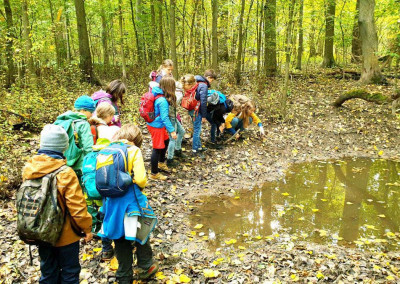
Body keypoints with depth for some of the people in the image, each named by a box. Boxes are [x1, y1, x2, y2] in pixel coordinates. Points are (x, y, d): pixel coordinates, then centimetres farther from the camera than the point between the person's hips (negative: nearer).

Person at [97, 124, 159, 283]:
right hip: (131, 200, -4)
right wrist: (142, 185, 4)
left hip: (112, 201, 4)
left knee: (120, 239, 17)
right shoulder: (134, 151, -10)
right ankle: (146, 267, 35)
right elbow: (140, 179, -18)